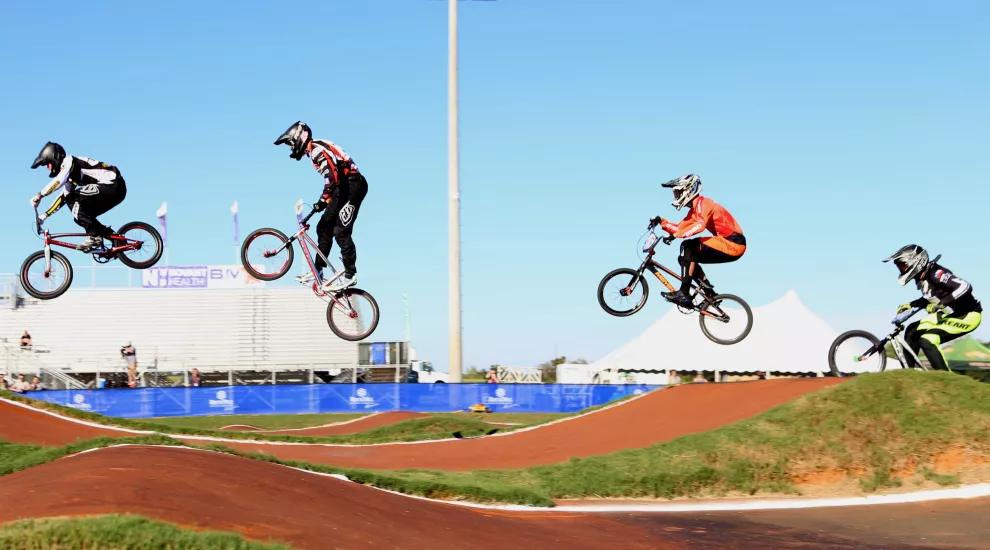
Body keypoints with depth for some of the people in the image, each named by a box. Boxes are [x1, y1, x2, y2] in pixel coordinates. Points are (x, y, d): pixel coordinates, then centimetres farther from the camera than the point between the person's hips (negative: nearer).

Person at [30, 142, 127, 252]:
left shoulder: (69, 161, -6)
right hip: (115, 189, 10)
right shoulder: (70, 174, 23)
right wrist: (46, 214, 22)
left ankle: (94, 238, -14)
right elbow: (63, 197, 26)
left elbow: (58, 181, -24)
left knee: (73, 199, -15)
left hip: (114, 186, -10)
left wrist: (39, 196, -20)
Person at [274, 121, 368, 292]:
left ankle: (350, 275, -9)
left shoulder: (316, 148, -14)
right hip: (344, 189, 11)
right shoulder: (315, 151, 19)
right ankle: (317, 270, 17)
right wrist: (324, 200, 21)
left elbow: (332, 174, -26)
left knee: (341, 231, -12)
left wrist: (323, 199, -23)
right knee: (324, 227, 11)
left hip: (353, 186, -11)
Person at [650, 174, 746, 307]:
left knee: (688, 247, -18)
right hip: (730, 246, 10)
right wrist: (662, 222, 2)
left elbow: (700, 225, -31)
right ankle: (709, 293, 8)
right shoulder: (695, 210, 20)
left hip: (733, 243, -10)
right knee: (686, 258, 9)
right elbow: (680, 228, 16)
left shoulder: (702, 203, -11)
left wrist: (675, 235, -35)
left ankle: (684, 294, -23)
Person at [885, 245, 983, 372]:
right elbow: (929, 299, 24)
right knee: (912, 331, 7)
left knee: (927, 340, -22)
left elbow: (965, 287, -35)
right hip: (951, 315, 10)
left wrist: (940, 303, -38)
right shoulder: (922, 277, 4)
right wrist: (910, 305, 10)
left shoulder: (935, 274, -23)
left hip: (968, 316, -10)